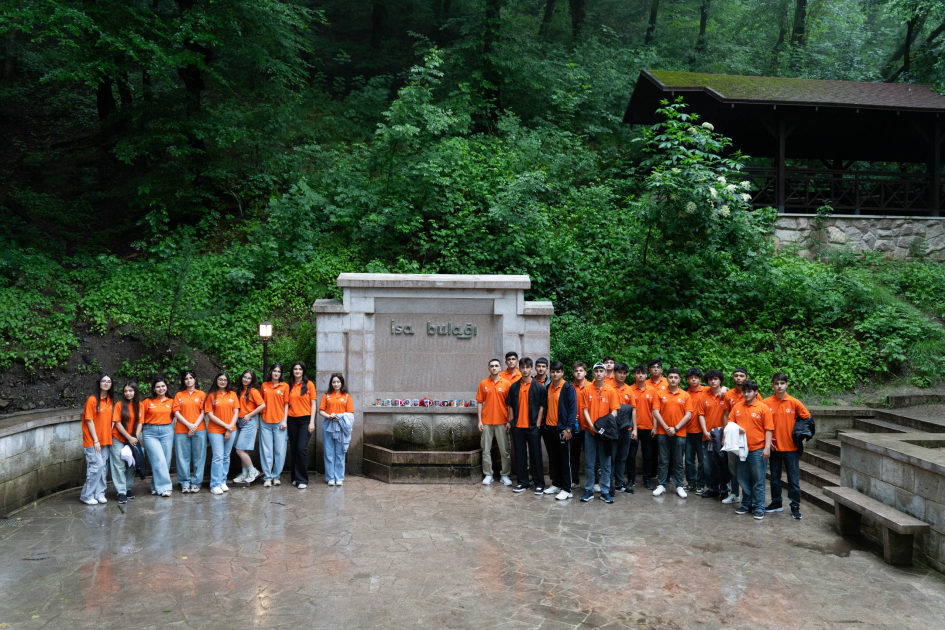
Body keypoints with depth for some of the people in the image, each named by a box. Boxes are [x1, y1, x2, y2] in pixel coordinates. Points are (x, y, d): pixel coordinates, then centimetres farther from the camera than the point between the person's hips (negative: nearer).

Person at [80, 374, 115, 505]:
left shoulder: (110, 400, 10)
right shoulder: (92, 400, -10)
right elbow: (89, 421, -11)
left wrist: (109, 436, 6)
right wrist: (95, 440, -14)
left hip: (105, 440, 6)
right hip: (93, 441, -6)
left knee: (104, 467, 7)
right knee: (96, 465, -10)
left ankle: (99, 493, 16)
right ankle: (87, 496, 1)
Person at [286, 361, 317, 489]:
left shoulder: (309, 384, 1)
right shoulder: (290, 386, 10)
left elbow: (313, 404, -1)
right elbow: (288, 403, 11)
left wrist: (312, 422, -7)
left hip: (305, 419, -4)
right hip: (292, 420, 4)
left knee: (302, 448, -12)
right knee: (294, 449, 7)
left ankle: (302, 480, -5)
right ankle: (295, 477, 18)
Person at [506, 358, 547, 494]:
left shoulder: (539, 387, -1)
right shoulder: (514, 387, 7)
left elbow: (542, 407, -1)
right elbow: (510, 406, 10)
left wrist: (538, 424, -7)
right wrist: (510, 422, 3)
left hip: (533, 426, -3)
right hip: (517, 426, 3)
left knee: (536, 455, 2)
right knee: (520, 455, 8)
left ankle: (539, 484, 10)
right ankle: (523, 482, 18)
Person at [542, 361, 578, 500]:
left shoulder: (568, 388, -8)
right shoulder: (547, 387, 10)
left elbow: (573, 409, -11)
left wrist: (568, 428, -17)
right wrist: (543, 424, 9)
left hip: (562, 429, -6)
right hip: (548, 428, 6)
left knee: (565, 459, 0)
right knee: (553, 458, 13)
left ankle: (566, 489, 6)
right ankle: (556, 484, 25)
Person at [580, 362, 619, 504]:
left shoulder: (611, 391, 0)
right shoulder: (587, 390, 2)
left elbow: (614, 411, -2)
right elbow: (585, 410, 1)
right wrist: (591, 425, -13)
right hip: (590, 430, 1)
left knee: (606, 462, 5)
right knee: (589, 462, 5)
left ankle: (605, 491, 13)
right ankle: (588, 490, 13)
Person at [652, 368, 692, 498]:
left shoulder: (685, 396, 3)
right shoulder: (660, 394, 3)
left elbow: (688, 415, -1)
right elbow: (656, 412, -1)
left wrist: (676, 428, -9)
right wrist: (666, 427, -9)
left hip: (679, 433, 0)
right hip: (663, 433, 0)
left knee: (678, 461, 6)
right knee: (663, 460, 6)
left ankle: (679, 486, 14)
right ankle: (661, 485, 13)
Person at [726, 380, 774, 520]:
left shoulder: (763, 408, -5)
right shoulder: (737, 406, 7)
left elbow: (768, 429, -7)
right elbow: (729, 422, 10)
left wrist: (767, 447, -14)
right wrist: (735, 428, -12)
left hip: (758, 449, -4)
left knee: (758, 481, 2)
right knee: (743, 479, 13)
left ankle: (759, 508, 11)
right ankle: (746, 505, 26)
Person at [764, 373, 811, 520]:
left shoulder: (794, 403, -5)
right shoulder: (766, 403, -3)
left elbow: (807, 418, 5)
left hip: (791, 447, -1)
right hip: (774, 447, 1)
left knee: (794, 479, 2)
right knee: (775, 477, 13)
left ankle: (795, 507, 11)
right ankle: (776, 503, 26)